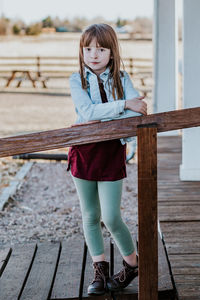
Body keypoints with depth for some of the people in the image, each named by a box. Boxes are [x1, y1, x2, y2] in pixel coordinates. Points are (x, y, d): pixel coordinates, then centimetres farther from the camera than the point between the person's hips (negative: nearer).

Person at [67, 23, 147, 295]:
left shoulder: (122, 79, -1)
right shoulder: (77, 81, -2)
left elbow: (137, 114, -15)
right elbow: (87, 112, -19)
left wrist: (100, 120, -22)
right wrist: (124, 104, -23)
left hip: (112, 152, -1)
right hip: (83, 152, 2)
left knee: (111, 219, -4)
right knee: (90, 216, 9)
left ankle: (133, 263, 20)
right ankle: (100, 271, 23)